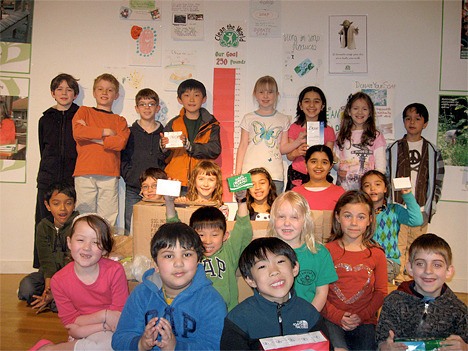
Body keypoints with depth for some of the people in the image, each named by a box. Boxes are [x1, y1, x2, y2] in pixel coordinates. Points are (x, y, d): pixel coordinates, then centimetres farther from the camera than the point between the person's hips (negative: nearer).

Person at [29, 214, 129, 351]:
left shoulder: (115, 271, -13)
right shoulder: (59, 280, -7)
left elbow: (120, 315, -9)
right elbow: (70, 321, -4)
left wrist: (82, 328, -19)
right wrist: (104, 315, -19)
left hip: (111, 332, -1)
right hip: (80, 336, 1)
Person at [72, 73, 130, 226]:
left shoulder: (119, 120, 17)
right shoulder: (84, 111, 16)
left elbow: (120, 143, -4)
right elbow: (77, 132, -5)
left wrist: (91, 135, -3)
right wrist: (106, 132, -2)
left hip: (110, 175, 1)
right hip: (85, 173, -1)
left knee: (108, 219, 0)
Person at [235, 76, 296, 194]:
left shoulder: (284, 120, 11)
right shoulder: (249, 118, 9)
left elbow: (283, 148, 10)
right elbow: (242, 146, 8)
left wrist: (299, 141, -7)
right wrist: (237, 173, 3)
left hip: (275, 175, 1)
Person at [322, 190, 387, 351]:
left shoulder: (377, 254, 6)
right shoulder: (328, 250, 1)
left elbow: (381, 292, 7)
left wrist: (361, 316, -7)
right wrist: (338, 316, -11)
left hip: (364, 321, 2)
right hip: (332, 319, -2)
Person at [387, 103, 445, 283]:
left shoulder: (433, 151, 6)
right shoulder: (393, 149, 4)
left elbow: (437, 183, 5)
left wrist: (428, 210, -2)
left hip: (420, 210, 1)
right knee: (398, 246, 0)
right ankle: (398, 280, 13)